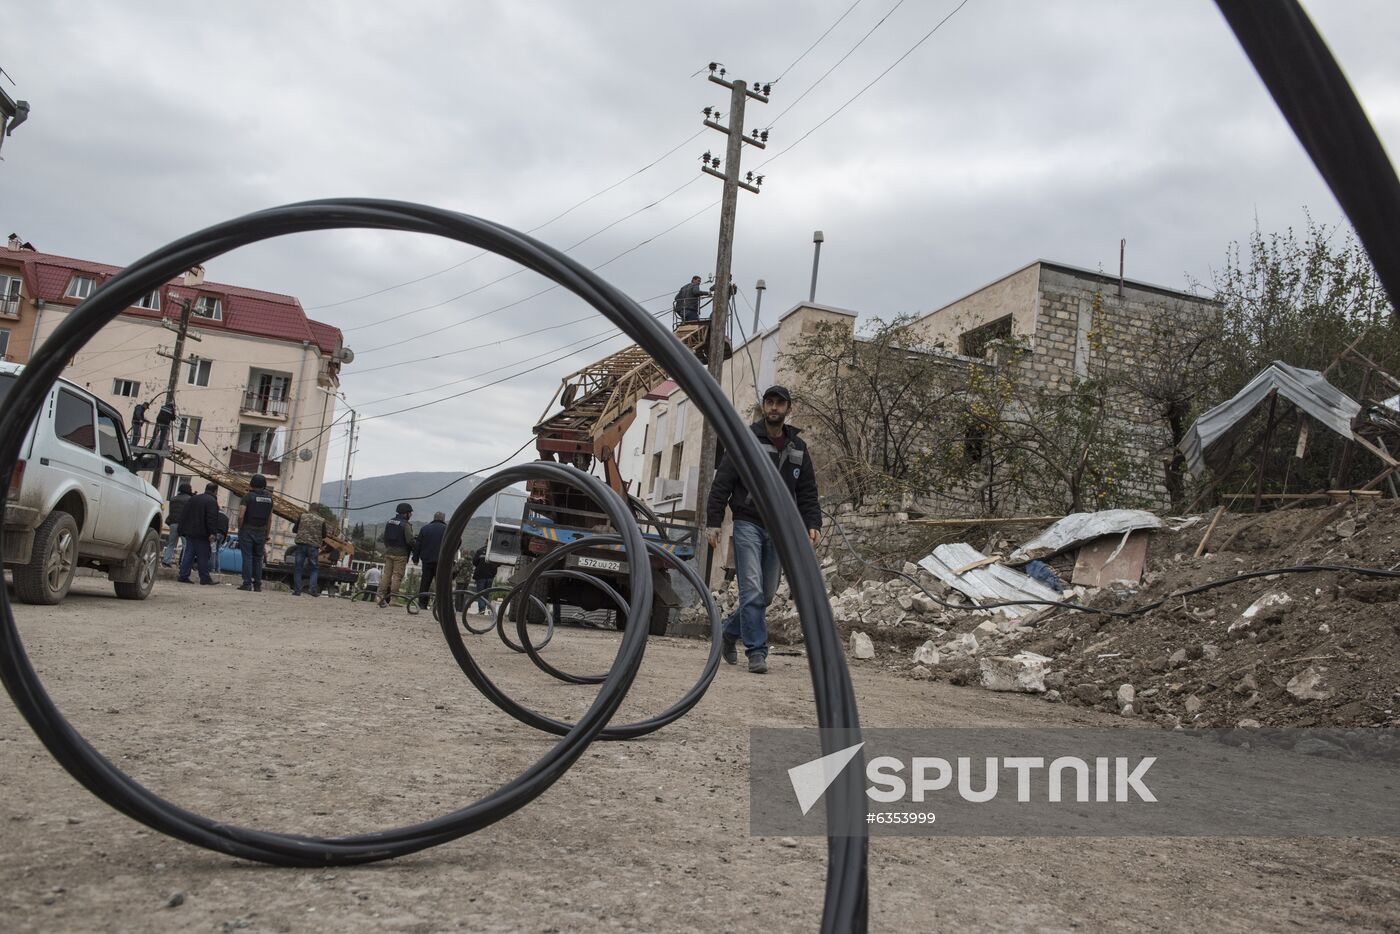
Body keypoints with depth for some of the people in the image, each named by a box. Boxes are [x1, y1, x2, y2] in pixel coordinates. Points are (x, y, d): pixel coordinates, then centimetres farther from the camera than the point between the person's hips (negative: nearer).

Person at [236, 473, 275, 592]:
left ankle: (247, 583, -4)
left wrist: (240, 529, 1)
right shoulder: (269, 498, 7)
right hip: (261, 532, 4)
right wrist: (266, 535, 16)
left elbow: (241, 516, -15)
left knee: (247, 557, -2)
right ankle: (257, 585, 9)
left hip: (247, 530, -4)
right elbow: (270, 519, 10)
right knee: (258, 559, 9)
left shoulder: (248, 496, -8)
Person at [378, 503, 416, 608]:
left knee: (387, 574, 9)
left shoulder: (389, 523, 13)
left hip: (388, 553, 6)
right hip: (400, 554, -6)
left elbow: (385, 539, 17)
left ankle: (382, 597, 6)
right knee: (397, 575, -3)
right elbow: (410, 540, -16)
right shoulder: (405, 524, -10)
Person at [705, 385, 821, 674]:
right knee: (752, 590, -11)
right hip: (748, 524, -5)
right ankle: (757, 652, -6)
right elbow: (722, 483, -3)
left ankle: (730, 631, 31)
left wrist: (813, 524, 0)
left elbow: (808, 491, 14)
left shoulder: (798, 447, 13)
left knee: (767, 594, 10)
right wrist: (713, 522, -9)